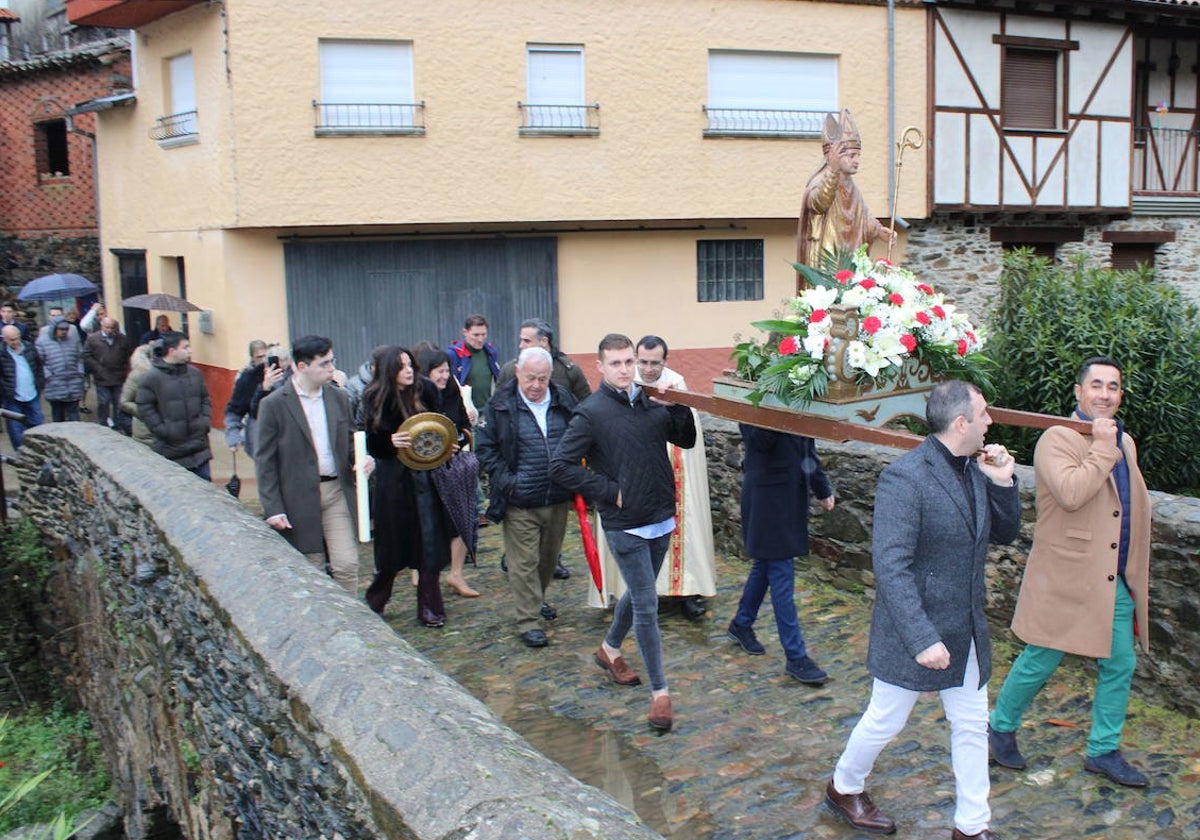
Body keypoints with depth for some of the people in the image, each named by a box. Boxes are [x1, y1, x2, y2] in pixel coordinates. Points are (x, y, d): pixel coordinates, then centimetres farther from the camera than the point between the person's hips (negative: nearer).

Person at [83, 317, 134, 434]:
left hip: (120, 379, 2)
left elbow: (130, 355, 10)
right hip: (102, 380, -2)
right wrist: (98, 369, -10)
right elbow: (87, 357, -3)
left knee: (120, 404, 8)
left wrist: (126, 370, 2)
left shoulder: (123, 339, 5)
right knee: (103, 404, 5)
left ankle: (120, 427, 18)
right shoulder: (92, 339, -2)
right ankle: (103, 427, 15)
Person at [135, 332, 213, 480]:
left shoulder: (194, 373, 7)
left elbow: (205, 399, 17)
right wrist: (161, 430, -14)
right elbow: (144, 407, -10)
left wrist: (205, 420, 3)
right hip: (170, 450, -5)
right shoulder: (152, 377, -10)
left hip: (199, 446, 5)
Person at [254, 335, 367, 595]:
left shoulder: (339, 398, 7)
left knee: (347, 565, -3)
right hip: (300, 498, -3)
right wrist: (272, 509, -11)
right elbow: (264, 461, -6)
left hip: (337, 491, 3)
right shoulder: (274, 404, -7)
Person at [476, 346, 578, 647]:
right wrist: (504, 479, -11)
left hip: (558, 498, 4)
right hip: (519, 502, -4)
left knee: (550, 557, 19)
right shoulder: (500, 405, -7)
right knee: (524, 563, -1)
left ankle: (537, 598, 42)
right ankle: (528, 621, 7)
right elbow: (485, 447, -2)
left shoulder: (564, 401, 3)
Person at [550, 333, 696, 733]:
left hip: (661, 518, 6)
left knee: (639, 594, 21)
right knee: (646, 605, -4)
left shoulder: (650, 401, 5)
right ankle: (660, 691, 6)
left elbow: (686, 440, 10)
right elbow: (560, 466, -14)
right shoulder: (591, 412, -12)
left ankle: (610, 649, 45)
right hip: (625, 524, -6)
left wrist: (679, 405, -7)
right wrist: (609, 491, -14)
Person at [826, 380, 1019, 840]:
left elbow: (1005, 533, 11)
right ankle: (844, 787, 38)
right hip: (916, 630, -7)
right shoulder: (905, 477, -24)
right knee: (885, 721, 12)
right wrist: (923, 639, -29)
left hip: (968, 630, 7)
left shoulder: (974, 469, 1)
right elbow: (891, 566, -27)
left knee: (972, 727, 15)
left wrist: (1002, 482, -6)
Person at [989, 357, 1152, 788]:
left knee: (1120, 665, 11)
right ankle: (1001, 727, 26)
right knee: (1038, 663, 4)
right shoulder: (1057, 439, -13)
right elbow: (1070, 494, -31)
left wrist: (1136, 573, 22)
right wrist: (1103, 447, -21)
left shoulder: (1124, 442, 12)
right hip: (1065, 579, -7)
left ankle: (1103, 751, 27)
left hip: (1116, 582, 7)